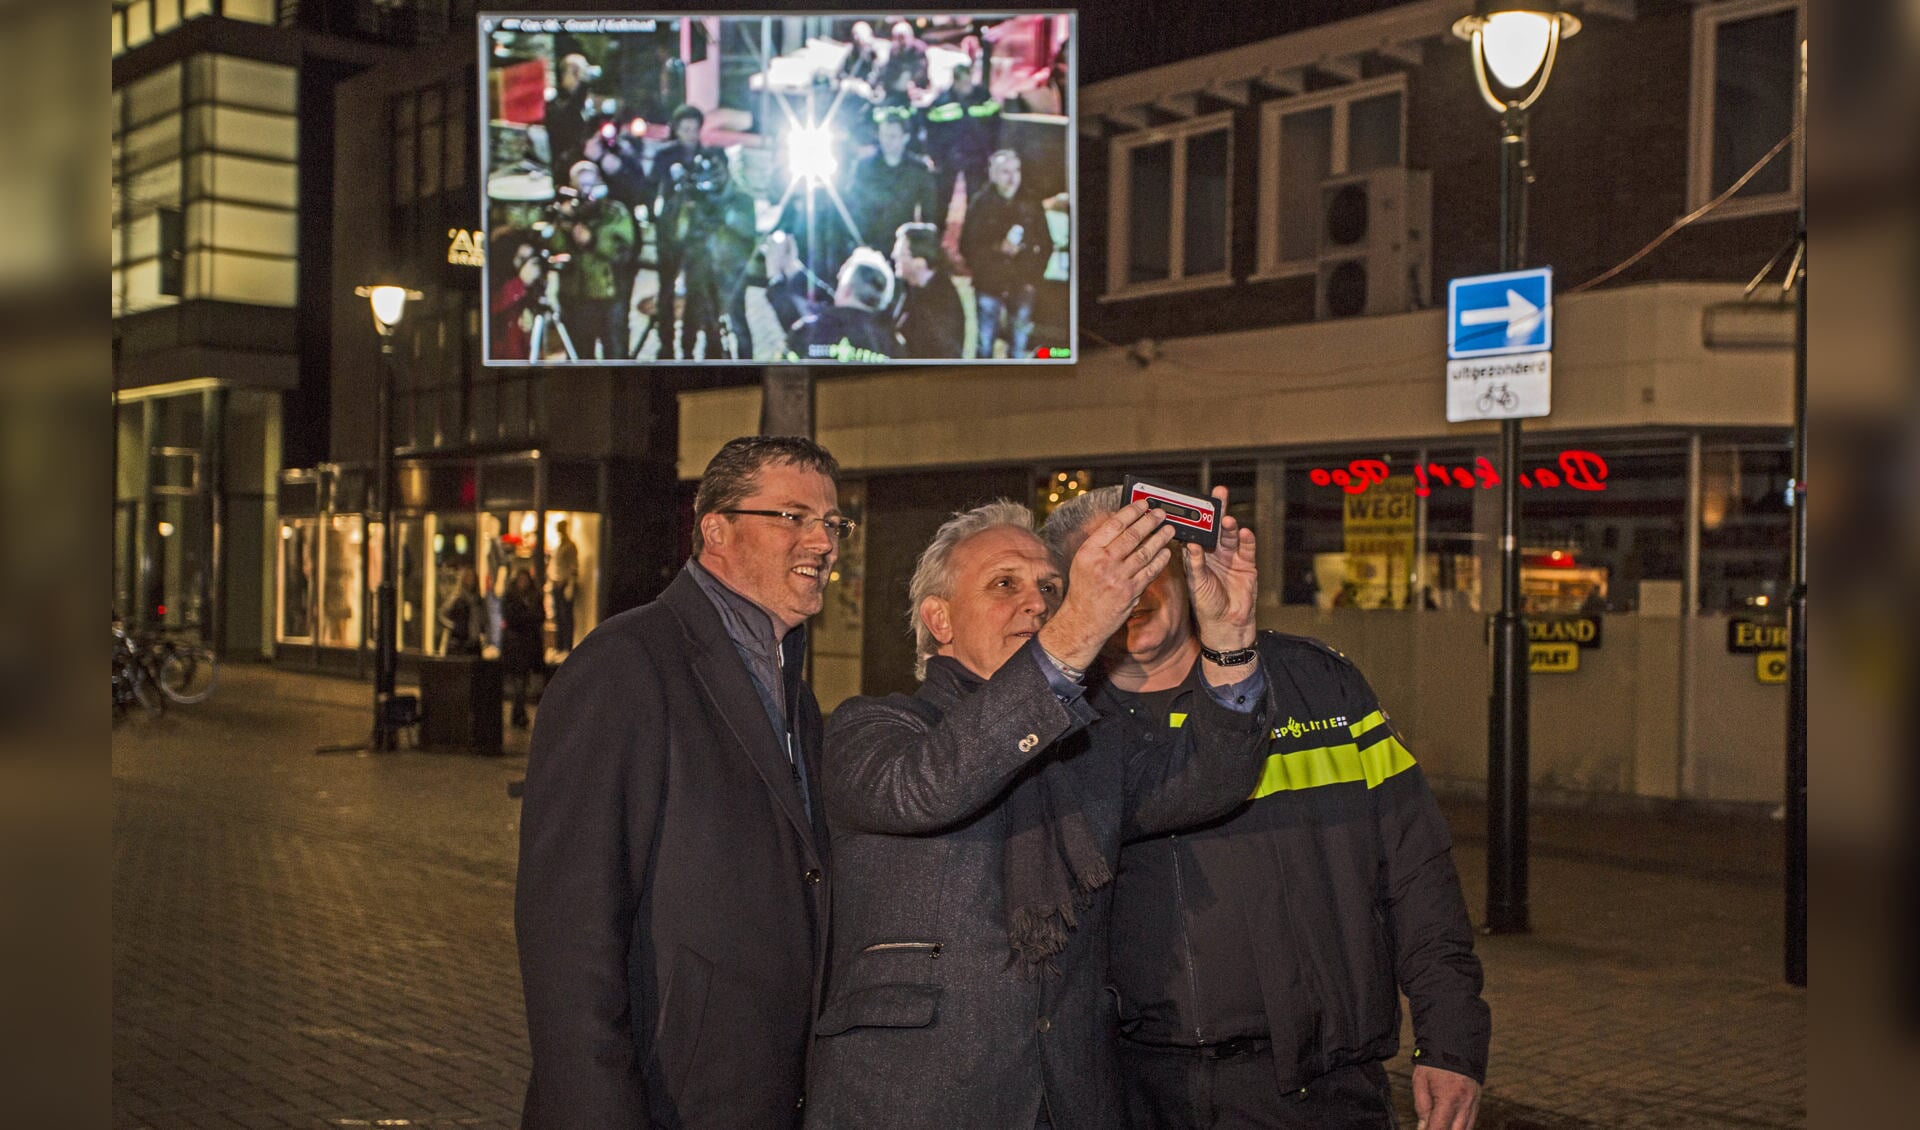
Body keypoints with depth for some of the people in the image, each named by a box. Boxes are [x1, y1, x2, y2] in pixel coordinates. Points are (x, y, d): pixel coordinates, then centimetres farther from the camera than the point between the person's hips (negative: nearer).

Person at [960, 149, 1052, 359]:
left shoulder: (1030, 205, 3)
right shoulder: (980, 204, -4)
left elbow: (1046, 245, 10)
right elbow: (967, 247, -5)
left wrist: (1034, 276, 0)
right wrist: (998, 249, -19)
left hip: (1022, 286, 2)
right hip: (988, 286, -2)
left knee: (1020, 347, 5)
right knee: (985, 345, 6)